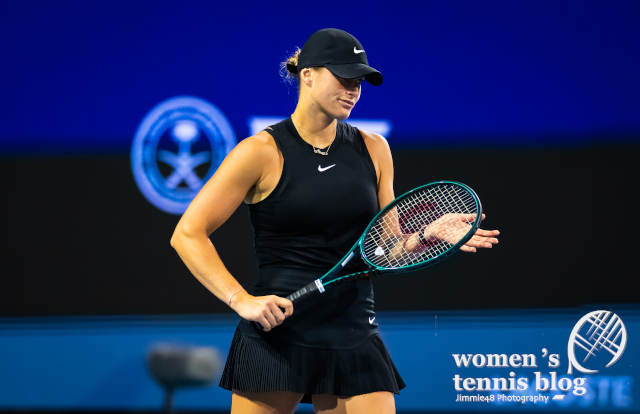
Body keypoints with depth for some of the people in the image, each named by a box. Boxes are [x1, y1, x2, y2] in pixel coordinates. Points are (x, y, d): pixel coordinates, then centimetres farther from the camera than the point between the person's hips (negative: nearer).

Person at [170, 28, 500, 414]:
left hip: (354, 337, 4)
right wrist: (242, 300, -15)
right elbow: (188, 234, -5)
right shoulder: (262, 151, -5)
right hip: (276, 337, -4)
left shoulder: (373, 150, 9)